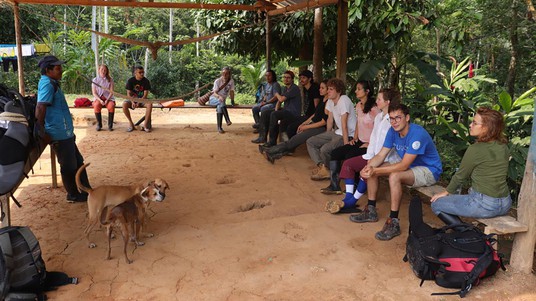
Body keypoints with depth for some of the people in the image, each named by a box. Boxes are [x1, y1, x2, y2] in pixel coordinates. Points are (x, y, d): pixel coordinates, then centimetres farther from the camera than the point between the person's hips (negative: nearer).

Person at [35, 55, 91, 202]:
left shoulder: (50, 83, 14)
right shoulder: (48, 84, -18)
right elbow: (40, 109, -25)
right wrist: (43, 133, -22)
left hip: (65, 132, 10)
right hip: (60, 134, -10)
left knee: (78, 162, 18)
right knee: (69, 166, 4)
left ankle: (85, 191, 28)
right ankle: (74, 195, 18)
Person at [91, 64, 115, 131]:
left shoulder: (110, 80, 7)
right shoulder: (95, 80, 7)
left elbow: (111, 92, 1)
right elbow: (94, 93, 2)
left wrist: (107, 100, -16)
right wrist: (100, 100, -15)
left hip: (108, 98, 0)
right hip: (98, 98, 0)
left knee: (111, 106, -34)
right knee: (96, 106, -35)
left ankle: (110, 125, -22)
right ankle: (99, 124, -17)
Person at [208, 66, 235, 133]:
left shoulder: (231, 81, -2)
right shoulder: (217, 81, -12)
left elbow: (231, 92, 0)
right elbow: (214, 93, -19)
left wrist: (232, 101, -15)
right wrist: (219, 96, -40)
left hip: (221, 100, 2)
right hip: (213, 99, -2)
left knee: (219, 107, -35)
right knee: (221, 102, -39)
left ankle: (219, 127, -36)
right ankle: (227, 120, -45)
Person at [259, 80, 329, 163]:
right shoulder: (323, 100, 16)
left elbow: (324, 122, -16)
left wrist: (306, 127, -10)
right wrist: (304, 123, 8)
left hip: (320, 128, -8)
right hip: (313, 124, 8)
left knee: (295, 140, -19)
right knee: (294, 139, -10)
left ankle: (271, 151, -21)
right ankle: (275, 155, -21)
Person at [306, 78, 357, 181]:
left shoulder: (344, 100, -21)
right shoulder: (330, 101, 4)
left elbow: (344, 124, -25)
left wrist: (346, 144, -25)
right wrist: (327, 137, 17)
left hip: (349, 135, -9)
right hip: (337, 132, 9)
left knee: (325, 149, -28)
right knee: (310, 142, 3)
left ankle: (326, 169, 2)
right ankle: (322, 168, -9)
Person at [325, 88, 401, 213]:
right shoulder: (379, 117, 13)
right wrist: (369, 156, 1)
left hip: (388, 160, -9)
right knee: (348, 163, -3)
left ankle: (351, 202, -14)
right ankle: (348, 198, -10)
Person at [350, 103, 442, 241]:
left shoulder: (417, 134, -29)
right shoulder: (393, 131, -4)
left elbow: (404, 165, -32)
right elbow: (380, 155, -5)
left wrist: (375, 170, -36)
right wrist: (368, 167, -27)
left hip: (429, 171, -9)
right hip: (409, 166, 9)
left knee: (394, 176, -36)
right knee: (371, 167, -2)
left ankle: (393, 223, -26)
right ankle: (371, 211, 5)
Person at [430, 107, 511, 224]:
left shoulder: (476, 149, -16)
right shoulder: (503, 147, 5)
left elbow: (460, 175, -4)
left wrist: (447, 192, 12)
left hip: (485, 205, -8)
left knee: (436, 204, 4)